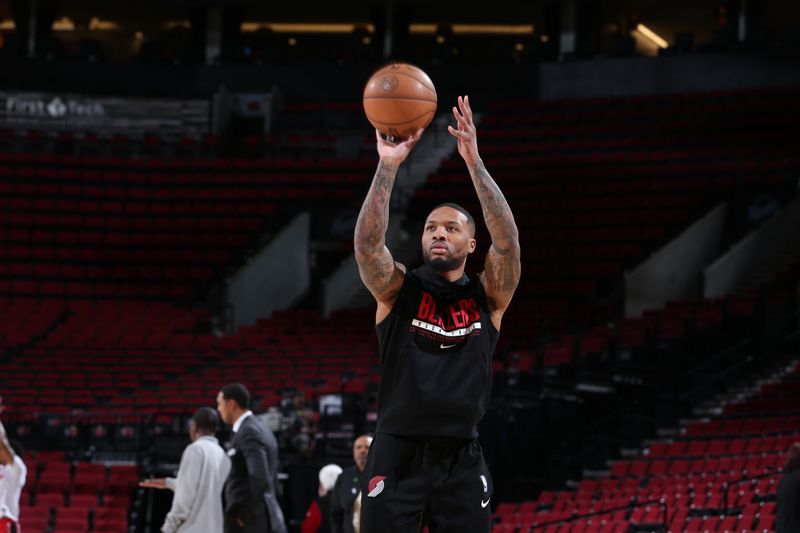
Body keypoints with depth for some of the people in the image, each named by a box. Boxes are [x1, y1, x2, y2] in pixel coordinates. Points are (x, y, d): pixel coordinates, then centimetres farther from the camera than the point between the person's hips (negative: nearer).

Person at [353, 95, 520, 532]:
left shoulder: (488, 296, 6)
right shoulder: (398, 291, 5)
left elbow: (508, 242, -11)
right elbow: (366, 244, -14)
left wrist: (474, 163, -20)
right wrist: (388, 166, -24)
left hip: (460, 462, 1)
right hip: (397, 457, -1)